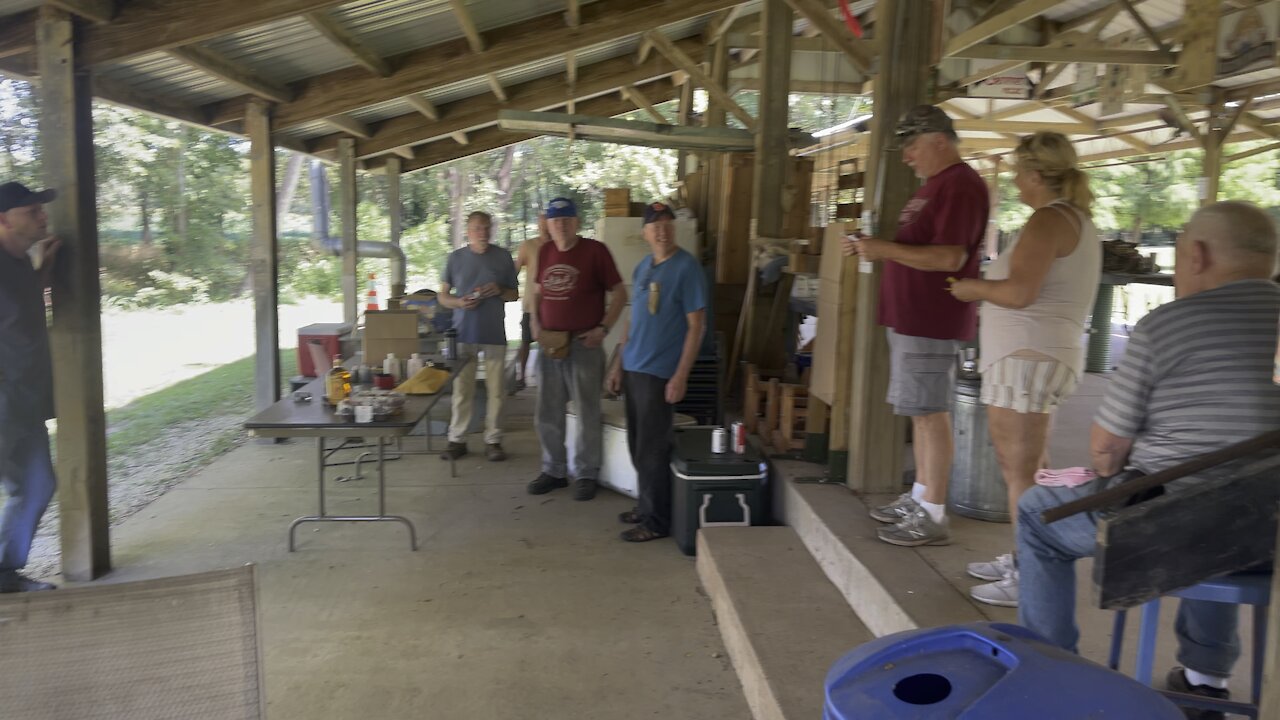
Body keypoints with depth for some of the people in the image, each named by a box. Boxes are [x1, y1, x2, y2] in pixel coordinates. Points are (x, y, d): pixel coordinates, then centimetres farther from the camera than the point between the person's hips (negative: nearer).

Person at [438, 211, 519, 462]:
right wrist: (459, 302, -10)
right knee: (462, 389, 4)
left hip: (495, 334, 0)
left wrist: (499, 290, -10)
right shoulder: (456, 258, 6)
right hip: (463, 333, 0)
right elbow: (443, 295, 10)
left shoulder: (503, 256, 5)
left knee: (495, 390, 2)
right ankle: (457, 439, 12)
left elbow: (515, 294, 12)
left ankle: (493, 441, 10)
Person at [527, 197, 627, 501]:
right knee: (548, 413, 12)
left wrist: (603, 328, -12)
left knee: (587, 414, 4)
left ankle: (586, 474, 17)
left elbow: (620, 294, -5)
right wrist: (535, 323, 4)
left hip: (584, 344, -5)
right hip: (550, 344, 5)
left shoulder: (595, 250, -8)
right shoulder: (545, 251, 8)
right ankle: (553, 470, 26)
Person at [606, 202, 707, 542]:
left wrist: (680, 376, -18)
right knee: (638, 446, 14)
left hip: (659, 372, -7)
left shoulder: (687, 268, -10)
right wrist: (619, 364, 16)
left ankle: (658, 521, 9)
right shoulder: (642, 268, 12)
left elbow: (696, 325, -13)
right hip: (633, 368, 7)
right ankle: (646, 506, 28)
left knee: (652, 450, -2)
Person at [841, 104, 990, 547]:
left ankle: (933, 516, 0)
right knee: (921, 411, 15)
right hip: (911, 319, 10)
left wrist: (886, 249, -20)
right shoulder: (934, 185, 19)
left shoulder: (960, 186, -14)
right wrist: (873, 248, 10)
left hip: (933, 323, -10)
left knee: (931, 412, -6)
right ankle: (920, 498, 25)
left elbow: (950, 258, -23)